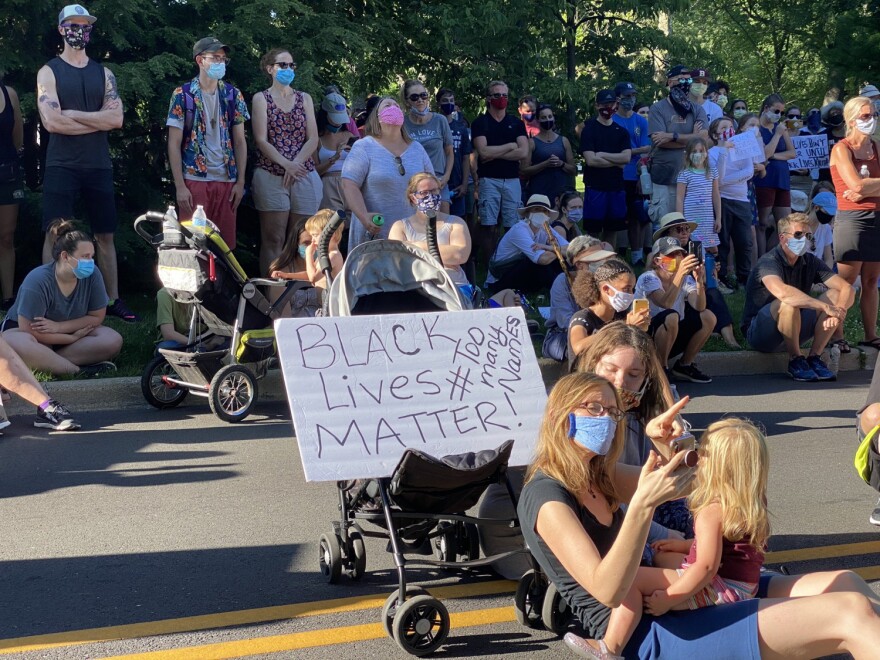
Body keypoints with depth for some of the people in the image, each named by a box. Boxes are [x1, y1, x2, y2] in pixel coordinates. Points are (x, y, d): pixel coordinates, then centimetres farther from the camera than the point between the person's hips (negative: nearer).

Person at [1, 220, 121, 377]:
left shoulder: (92, 274, -15)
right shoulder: (37, 281, -26)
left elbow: (97, 317, -8)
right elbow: (30, 330, -25)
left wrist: (58, 326, -21)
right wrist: (73, 337, -20)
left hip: (64, 333, 5)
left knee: (113, 341, -21)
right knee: (19, 344, -41)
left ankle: (45, 361, -26)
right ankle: (77, 370, -32)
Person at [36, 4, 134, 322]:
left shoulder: (103, 73, 12)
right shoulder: (49, 72, 1)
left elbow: (116, 118, -3)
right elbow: (52, 122, -13)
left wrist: (72, 114, -10)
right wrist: (97, 120, -7)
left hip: (98, 166, 4)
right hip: (61, 166, -4)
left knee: (105, 236, 8)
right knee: (55, 236, -4)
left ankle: (113, 300, 15)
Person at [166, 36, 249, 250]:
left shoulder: (233, 95, 9)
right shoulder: (183, 95, -1)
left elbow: (239, 141, 10)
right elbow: (174, 144, -3)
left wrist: (240, 181, 3)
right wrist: (180, 186, -10)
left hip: (226, 181, 3)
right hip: (194, 180, -3)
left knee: (226, 245, 3)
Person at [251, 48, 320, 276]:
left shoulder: (304, 99, 14)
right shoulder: (261, 99, 5)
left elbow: (313, 139, 5)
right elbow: (261, 140, -5)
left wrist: (295, 164, -11)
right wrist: (285, 164, -18)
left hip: (304, 177, 3)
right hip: (271, 177, -3)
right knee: (273, 240, -4)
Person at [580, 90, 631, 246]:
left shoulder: (621, 131, 12)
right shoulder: (589, 129, 0)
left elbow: (626, 158, -3)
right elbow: (591, 160, -11)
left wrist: (602, 155, -9)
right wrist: (616, 162, -4)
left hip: (616, 186, 4)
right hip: (595, 186, -4)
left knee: (612, 229, 7)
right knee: (593, 231, -3)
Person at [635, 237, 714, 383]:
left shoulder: (686, 279, 1)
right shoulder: (647, 278, -17)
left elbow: (699, 308, -16)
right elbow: (666, 304, -35)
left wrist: (699, 281, -32)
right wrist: (680, 273, -45)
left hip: (672, 340, 7)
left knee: (708, 317, -10)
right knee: (671, 317, -34)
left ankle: (684, 365, 3)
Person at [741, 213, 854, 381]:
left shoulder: (811, 262, 2)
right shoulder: (769, 262, -19)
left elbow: (846, 288, -7)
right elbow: (782, 292, -42)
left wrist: (839, 310, -30)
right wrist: (826, 307, -40)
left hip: (792, 333, 7)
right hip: (759, 334, -6)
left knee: (835, 295, -9)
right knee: (789, 303, -36)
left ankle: (814, 357, -10)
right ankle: (795, 360, -18)